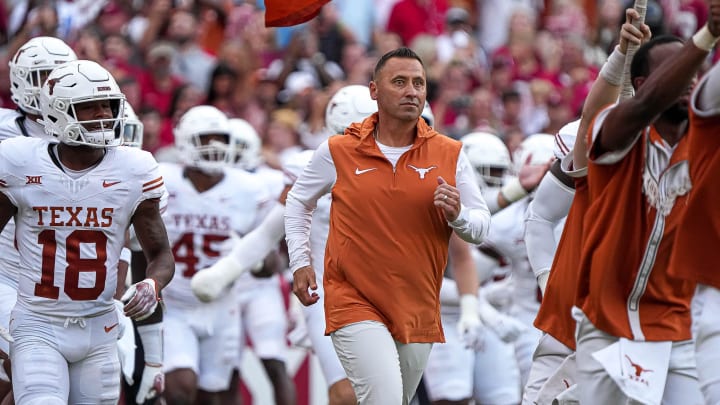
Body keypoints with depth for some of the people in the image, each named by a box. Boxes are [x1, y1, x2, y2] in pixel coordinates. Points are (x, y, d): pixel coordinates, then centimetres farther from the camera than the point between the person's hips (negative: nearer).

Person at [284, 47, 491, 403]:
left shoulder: (450, 154, 1)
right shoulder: (338, 152, -1)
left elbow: (481, 227, 3)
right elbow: (298, 202, 15)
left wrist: (457, 215, -18)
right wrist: (300, 263, 6)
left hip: (418, 309, 3)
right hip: (355, 302, -3)